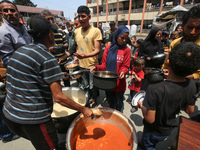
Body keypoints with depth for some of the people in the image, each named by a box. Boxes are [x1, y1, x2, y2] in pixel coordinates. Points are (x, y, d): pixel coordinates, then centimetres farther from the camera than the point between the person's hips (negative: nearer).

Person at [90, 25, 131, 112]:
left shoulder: (126, 50, -3)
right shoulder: (108, 49, 2)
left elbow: (125, 66, -3)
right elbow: (104, 65, 2)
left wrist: (123, 72, -25)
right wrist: (96, 67, -16)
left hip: (119, 83, -2)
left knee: (119, 105, 13)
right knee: (111, 103, 21)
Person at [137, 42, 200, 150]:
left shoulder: (155, 90, -41)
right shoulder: (191, 85, -22)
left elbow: (150, 119, -30)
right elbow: (189, 110, -7)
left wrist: (142, 106, -14)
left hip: (154, 131, -5)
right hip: (169, 129, 5)